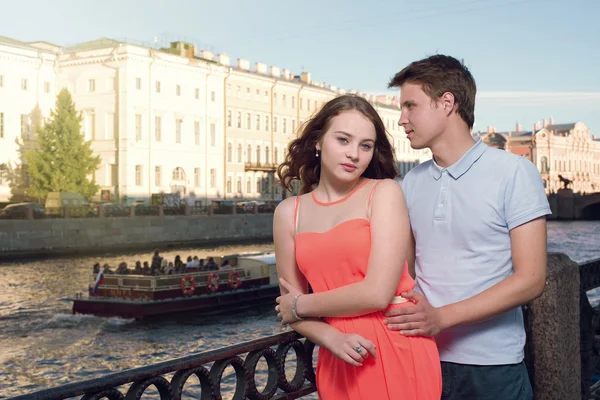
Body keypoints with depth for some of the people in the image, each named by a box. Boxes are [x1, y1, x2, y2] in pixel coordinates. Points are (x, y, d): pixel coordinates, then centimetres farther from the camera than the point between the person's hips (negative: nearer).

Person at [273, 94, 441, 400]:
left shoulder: (385, 192, -6)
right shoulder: (287, 212, 4)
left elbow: (378, 293, -15)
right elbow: (289, 309, 5)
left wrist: (301, 305, -4)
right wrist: (332, 339, -13)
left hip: (397, 351, -3)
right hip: (338, 360, 3)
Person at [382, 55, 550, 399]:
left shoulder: (514, 172, -7)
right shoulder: (412, 183, 7)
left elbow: (531, 280, -13)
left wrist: (441, 317, -19)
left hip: (492, 367, -4)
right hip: (423, 358, 4)